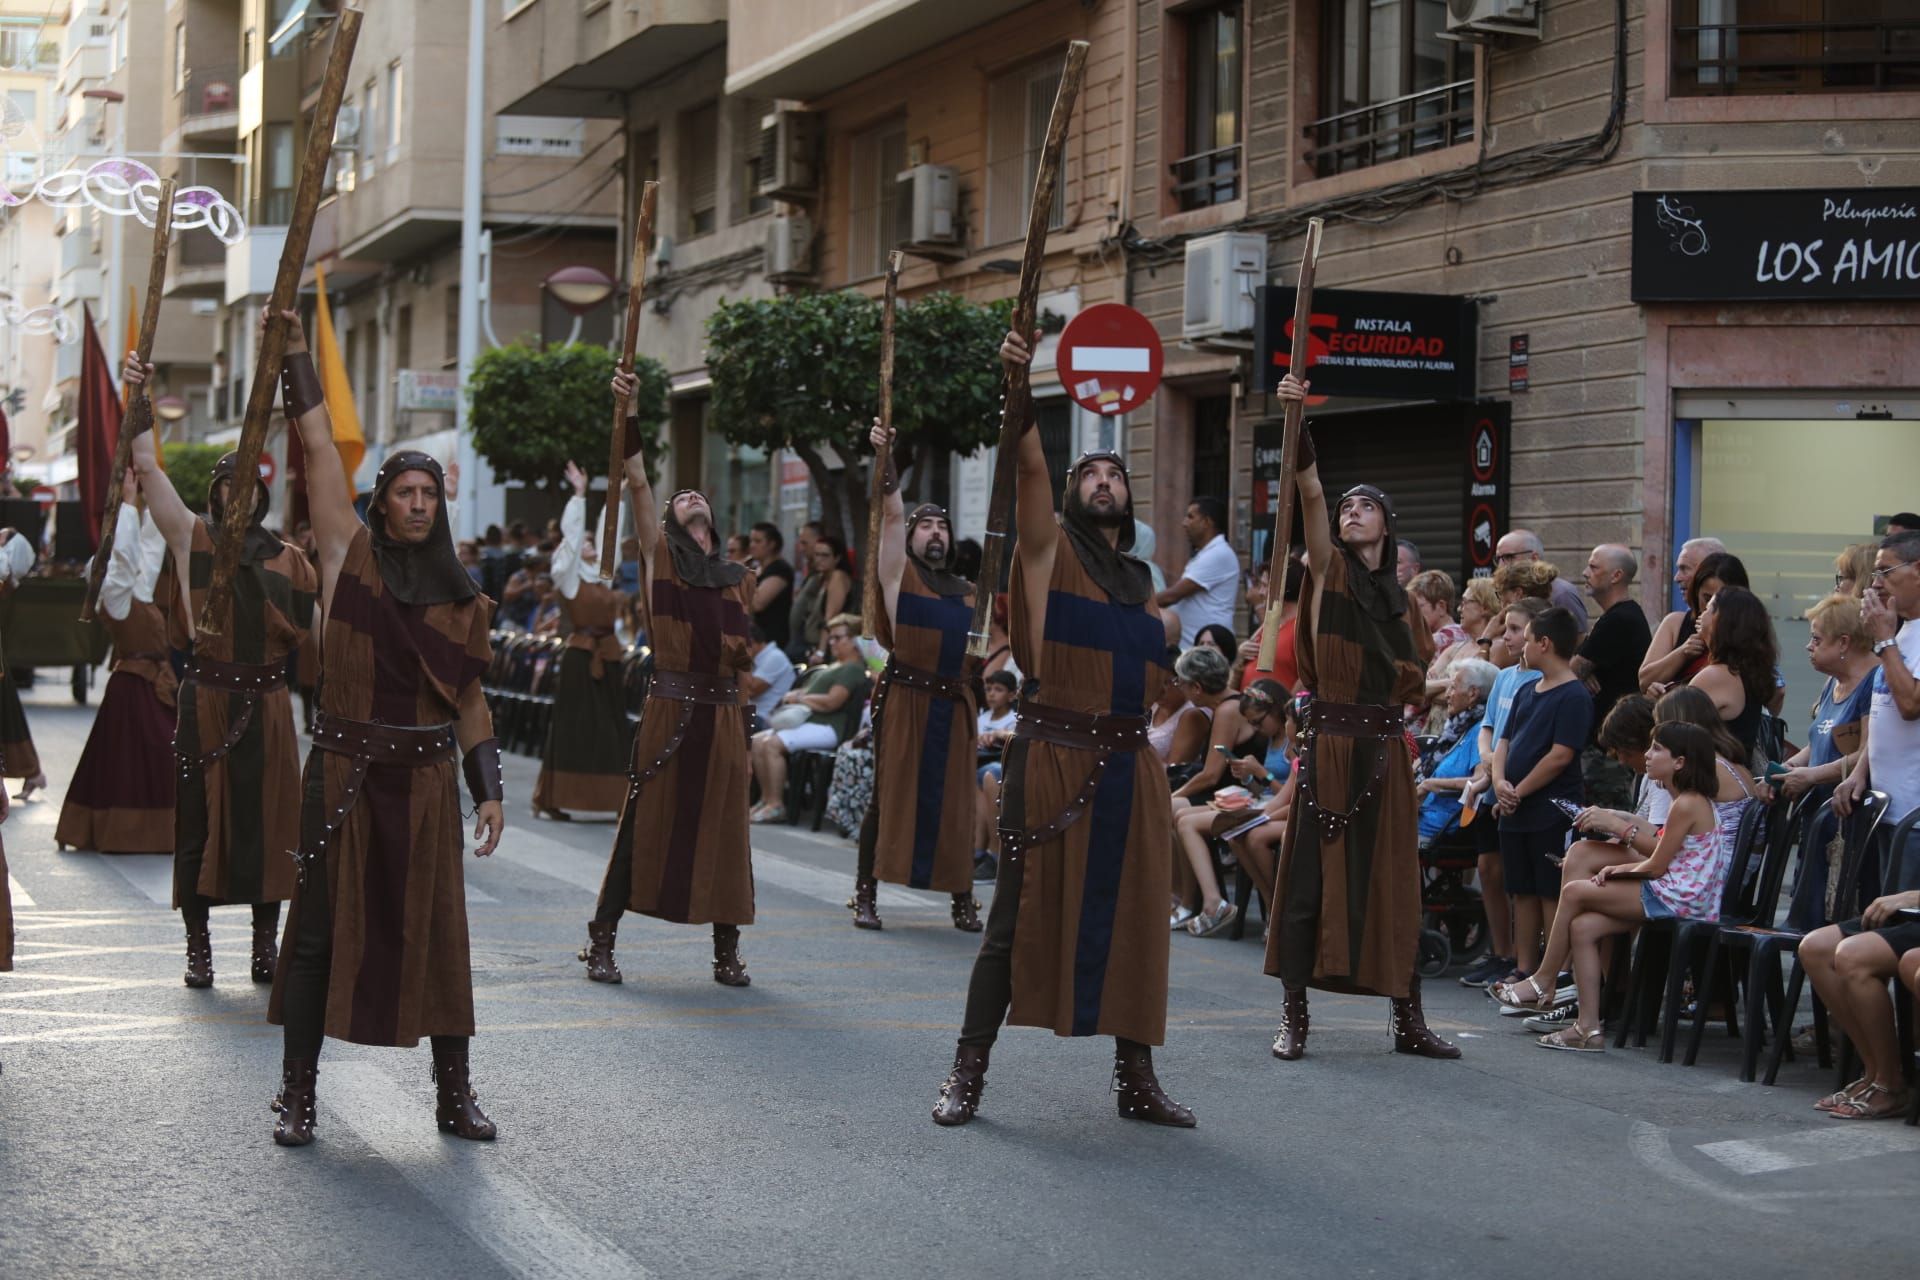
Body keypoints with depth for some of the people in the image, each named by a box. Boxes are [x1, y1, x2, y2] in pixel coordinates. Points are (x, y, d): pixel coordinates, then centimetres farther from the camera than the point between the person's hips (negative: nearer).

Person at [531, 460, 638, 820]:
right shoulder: (569, 577, -2)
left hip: (609, 656, 6)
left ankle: (614, 798, 7)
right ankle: (552, 799, -2)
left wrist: (618, 496, 21)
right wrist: (579, 494, -8)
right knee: (574, 729, -5)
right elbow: (571, 534, -7)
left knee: (612, 729, 5)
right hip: (581, 656, -6)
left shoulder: (603, 576, 15)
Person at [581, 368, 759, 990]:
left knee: (723, 828, 4)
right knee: (645, 822, -2)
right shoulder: (660, 554, 5)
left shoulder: (741, 578, 14)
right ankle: (601, 939, 6)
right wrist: (628, 412, -12)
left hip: (724, 712, 3)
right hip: (669, 707, -3)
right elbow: (638, 483, -5)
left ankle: (727, 950, 10)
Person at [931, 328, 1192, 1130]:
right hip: (1053, 756, -5)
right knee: (1021, 914, -3)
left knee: (1131, 920, 6)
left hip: (1127, 765, 5)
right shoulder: (1050, 548, 3)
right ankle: (968, 1072, 4)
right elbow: (1031, 468, -13)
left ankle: (1136, 1079, 14)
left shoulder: (1141, 583, 19)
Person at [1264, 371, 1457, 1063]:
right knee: (1312, 877, -4)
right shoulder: (1330, 569, 3)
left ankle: (1408, 1019, 11)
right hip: (1331, 741, -4)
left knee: (1393, 882, 5)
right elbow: (1310, 494, -13)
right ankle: (1294, 1016, 2)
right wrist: (1299, 426, -24)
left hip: (1385, 750, 4)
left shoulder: (1398, 597, 16)